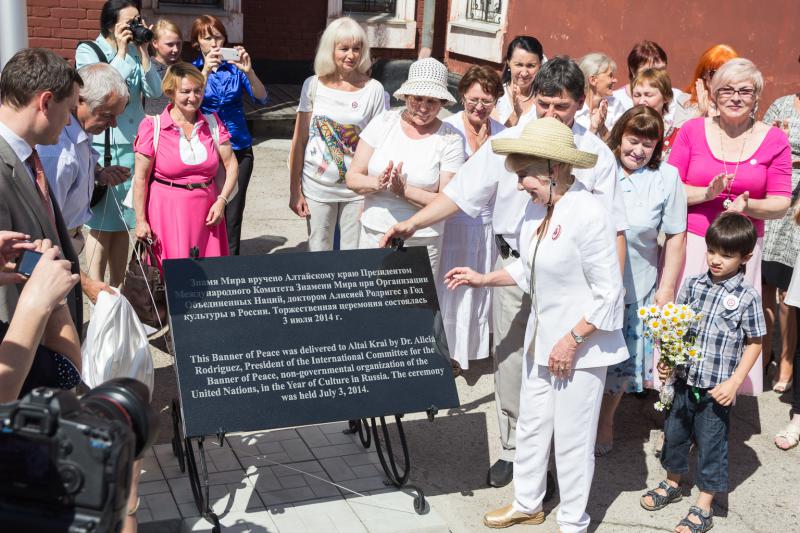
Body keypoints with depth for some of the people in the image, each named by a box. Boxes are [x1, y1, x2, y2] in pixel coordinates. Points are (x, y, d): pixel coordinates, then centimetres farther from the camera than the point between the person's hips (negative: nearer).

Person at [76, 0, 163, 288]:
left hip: (133, 145, 4)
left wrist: (143, 52, -8)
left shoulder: (136, 52, 6)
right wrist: (121, 51, -13)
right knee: (101, 224, 0)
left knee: (122, 224, 10)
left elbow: (154, 91, -2)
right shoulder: (88, 51, -3)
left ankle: (117, 288, 21)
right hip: (102, 146, -4)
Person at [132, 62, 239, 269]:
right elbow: (140, 178, -4)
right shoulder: (153, 127, -5)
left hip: (206, 212, 3)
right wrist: (140, 221, -6)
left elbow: (231, 165, 10)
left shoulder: (213, 124, 6)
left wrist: (221, 200, -4)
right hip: (168, 212, -3)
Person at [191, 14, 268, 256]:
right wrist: (206, 70, -25)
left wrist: (248, 71, -23)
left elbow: (261, 98, -6)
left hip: (238, 149, 1)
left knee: (232, 215, 1)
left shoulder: (234, 67, 5)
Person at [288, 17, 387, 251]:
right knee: (317, 253, 12)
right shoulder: (313, 85, -2)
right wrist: (295, 190, -1)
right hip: (317, 186, 1)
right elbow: (299, 141, 1)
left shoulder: (373, 90, -5)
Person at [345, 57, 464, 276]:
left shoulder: (450, 139, -5)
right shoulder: (383, 122, 1)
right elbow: (352, 178, 1)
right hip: (373, 234, 2)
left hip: (421, 242, -2)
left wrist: (404, 191, -20)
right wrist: (378, 183, -19)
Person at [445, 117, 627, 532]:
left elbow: (608, 293, -20)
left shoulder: (589, 214, -23)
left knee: (572, 436, 7)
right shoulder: (537, 206, 1)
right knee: (531, 424, 20)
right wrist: (483, 279, 9)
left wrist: (571, 341, -19)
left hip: (581, 344, -8)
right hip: (541, 336, 8)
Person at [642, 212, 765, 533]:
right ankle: (672, 484, 43)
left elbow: (754, 344, -6)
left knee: (711, 444, 7)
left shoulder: (747, 297, -11)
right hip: (684, 380, 4)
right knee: (674, 434, 19)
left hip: (717, 389, -4)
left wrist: (734, 383, -12)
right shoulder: (693, 284, -1)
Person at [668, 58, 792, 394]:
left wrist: (749, 206, -17)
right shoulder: (692, 131, 2)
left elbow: (780, 204, 3)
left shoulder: (774, 140, 2)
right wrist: (706, 193, -16)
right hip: (691, 243, 0)